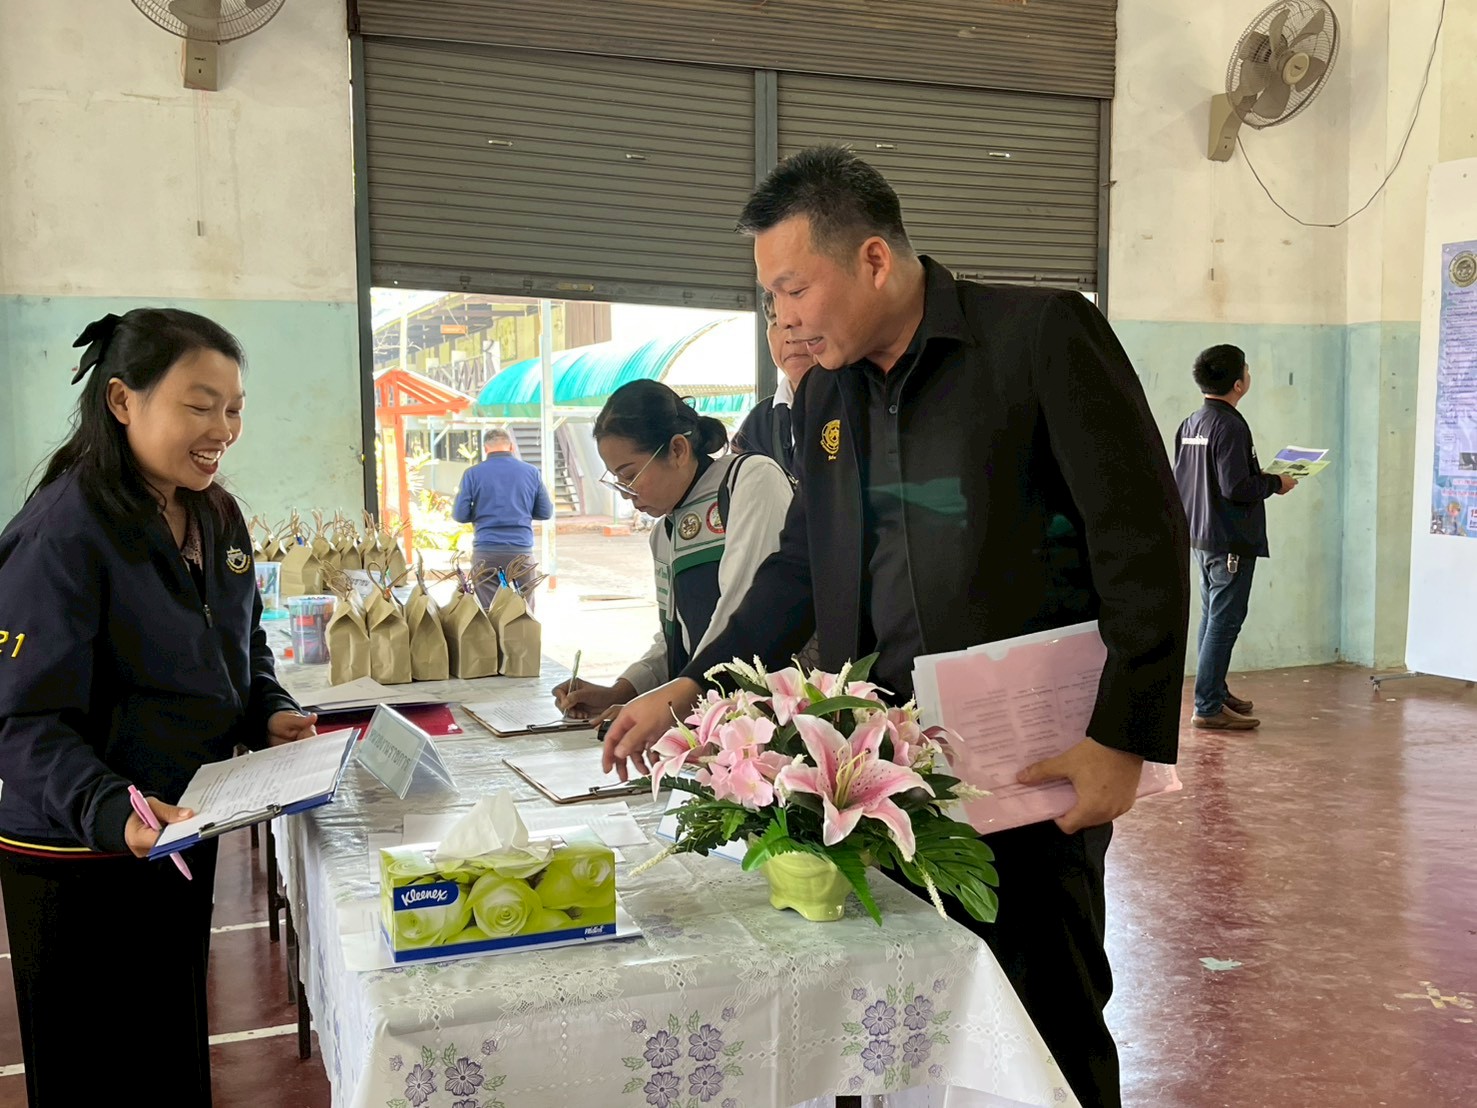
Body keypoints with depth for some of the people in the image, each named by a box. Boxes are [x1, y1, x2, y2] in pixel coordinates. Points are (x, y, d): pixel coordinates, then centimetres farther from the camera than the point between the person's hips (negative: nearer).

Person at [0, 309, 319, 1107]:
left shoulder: (217, 517, 2)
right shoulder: (64, 531, -22)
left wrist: (271, 714, -4)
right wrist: (111, 810, -38)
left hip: (183, 835, 7)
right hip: (79, 864, -7)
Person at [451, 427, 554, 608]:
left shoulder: (473, 474, 0)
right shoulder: (531, 472, 3)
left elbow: (460, 515, -2)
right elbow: (546, 512, 7)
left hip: (486, 552, -1)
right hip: (522, 551, 1)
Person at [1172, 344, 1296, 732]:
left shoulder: (1190, 424, 9)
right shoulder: (1230, 426, -18)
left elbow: (1180, 480, 14)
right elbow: (1236, 487, -23)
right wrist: (1275, 483, -5)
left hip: (1200, 538, 9)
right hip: (1231, 541, -9)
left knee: (1212, 617, 18)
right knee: (1224, 622, -6)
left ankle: (1215, 691, 28)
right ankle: (1208, 708, -4)